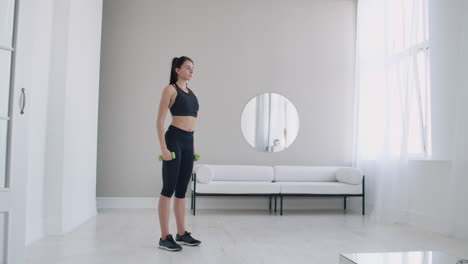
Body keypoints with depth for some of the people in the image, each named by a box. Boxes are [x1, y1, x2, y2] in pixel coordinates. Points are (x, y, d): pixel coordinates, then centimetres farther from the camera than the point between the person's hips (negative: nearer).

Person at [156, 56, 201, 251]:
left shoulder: (191, 92, 18)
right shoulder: (170, 89, -4)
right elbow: (160, 120, -9)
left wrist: (193, 147, 20)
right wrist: (163, 148, -17)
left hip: (188, 142, 7)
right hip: (174, 140, -7)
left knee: (182, 190, 11)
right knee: (169, 189, -4)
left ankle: (181, 233, 19)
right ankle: (164, 237, 2)